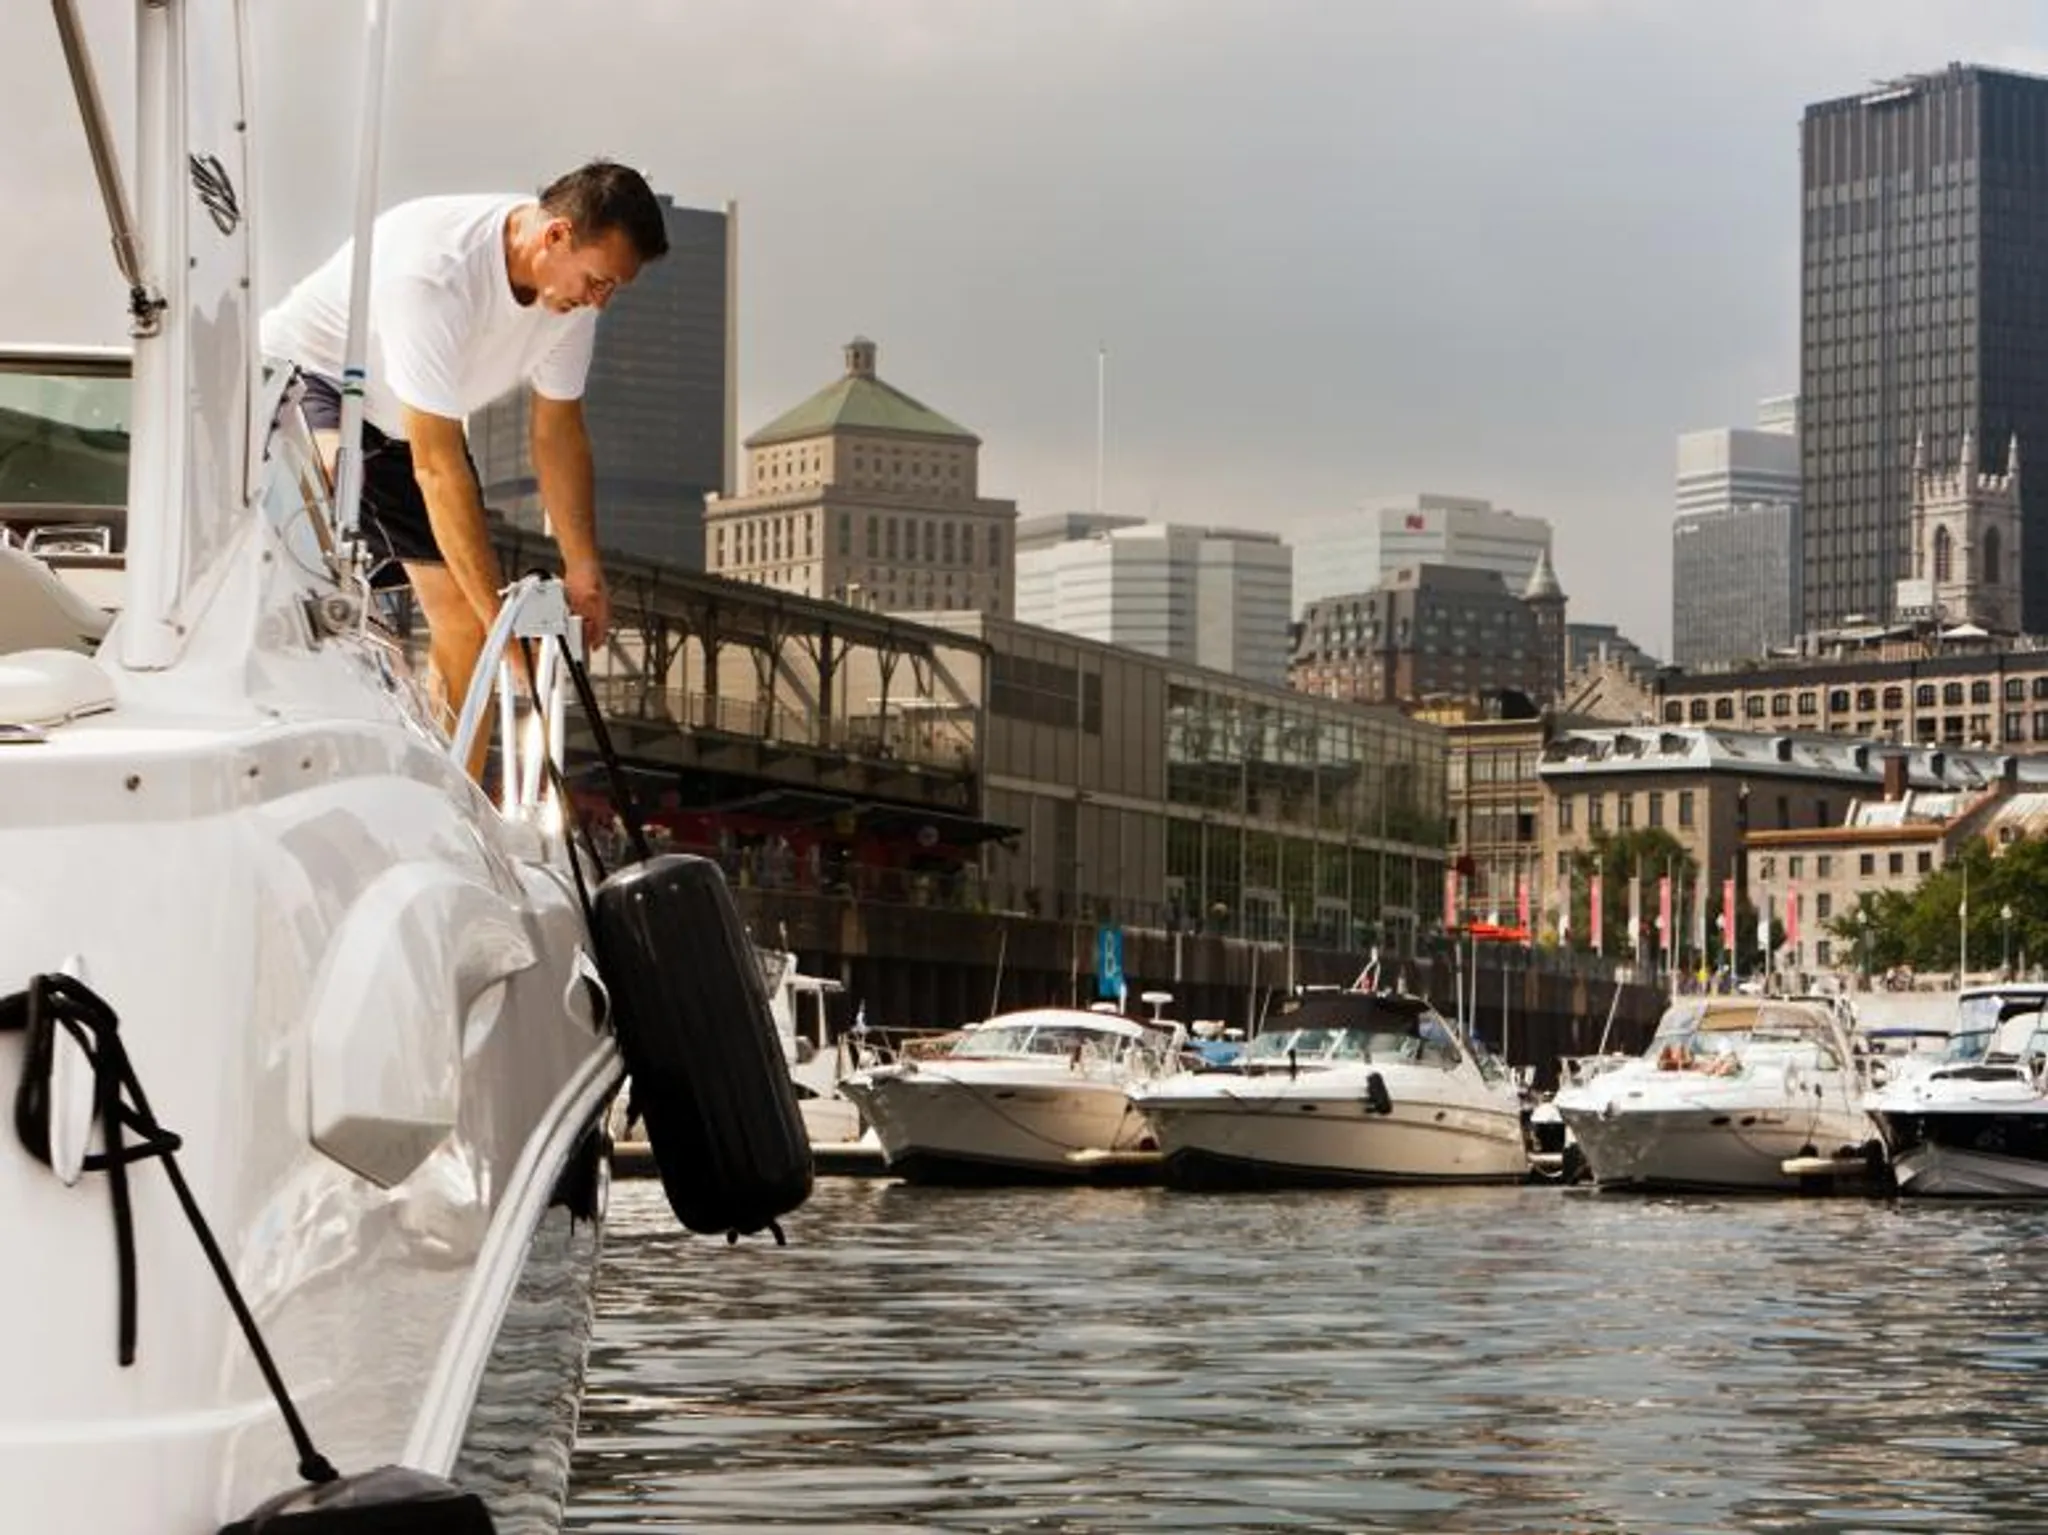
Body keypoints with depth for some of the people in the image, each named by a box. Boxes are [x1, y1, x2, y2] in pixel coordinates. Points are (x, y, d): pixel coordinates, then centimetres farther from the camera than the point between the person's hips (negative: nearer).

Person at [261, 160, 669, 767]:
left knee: (464, 621, -1)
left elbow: (558, 432, 0)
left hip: (409, 420, 7)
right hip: (304, 377, -7)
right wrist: (501, 616, -36)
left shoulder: (572, 284, -15)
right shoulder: (434, 273, -39)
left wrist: (583, 570, 0)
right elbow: (437, 466, -37)